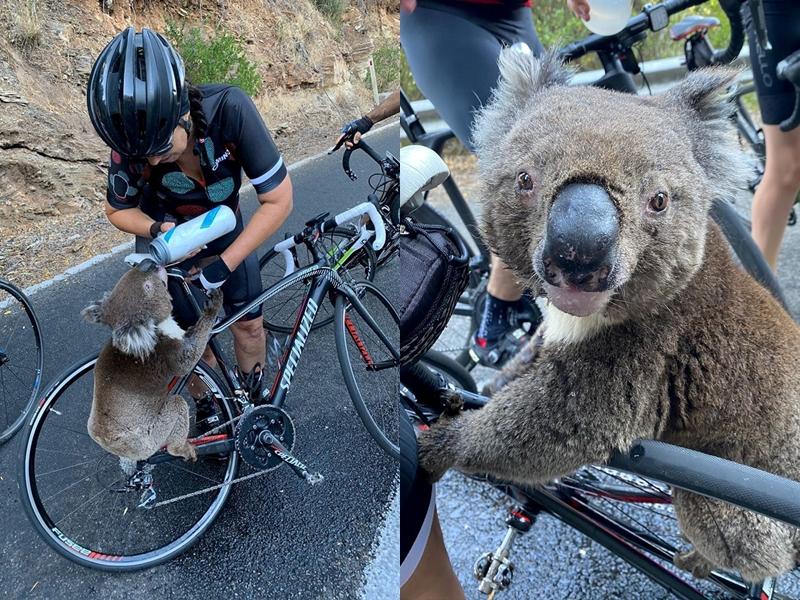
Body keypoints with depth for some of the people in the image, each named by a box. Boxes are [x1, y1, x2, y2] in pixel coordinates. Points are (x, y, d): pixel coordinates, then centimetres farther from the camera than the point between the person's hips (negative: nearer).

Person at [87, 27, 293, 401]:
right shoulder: (133, 144, -30)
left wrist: (224, 264, -30)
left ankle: (255, 398, 29)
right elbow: (118, 210, -9)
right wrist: (159, 229, -30)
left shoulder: (229, 109, -37)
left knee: (249, 326, 1)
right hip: (167, 240, 0)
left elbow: (279, 200, -30)